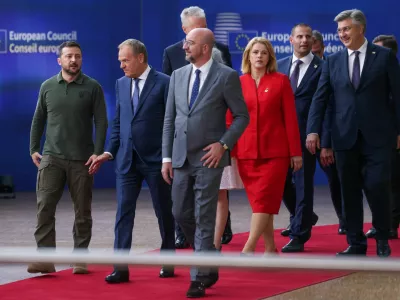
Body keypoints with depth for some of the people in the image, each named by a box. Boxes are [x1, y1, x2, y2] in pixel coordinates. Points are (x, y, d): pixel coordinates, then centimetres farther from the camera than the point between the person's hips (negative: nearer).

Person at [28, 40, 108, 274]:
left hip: (82, 159, -1)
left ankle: (80, 259, 14)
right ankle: (45, 258, -9)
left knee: (83, 211, 5)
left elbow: (101, 122, -2)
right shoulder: (47, 86, 6)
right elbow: (38, 120, 12)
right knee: (44, 207, -8)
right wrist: (34, 148, 5)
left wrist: (98, 152, -11)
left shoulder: (92, 87, -1)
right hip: (51, 157, 1)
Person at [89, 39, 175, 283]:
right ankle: (121, 268, -4)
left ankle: (168, 262, 24)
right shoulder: (121, 84, 10)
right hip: (127, 160, 4)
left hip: (155, 160, -4)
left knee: (164, 213, 9)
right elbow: (118, 123, 15)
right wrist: (109, 152, 6)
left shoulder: (164, 83, -7)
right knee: (123, 213, -2)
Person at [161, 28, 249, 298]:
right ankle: (209, 262, 27)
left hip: (209, 158, -5)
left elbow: (242, 116, -2)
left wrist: (223, 144, -13)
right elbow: (170, 119, 11)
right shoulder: (178, 75, 9)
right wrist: (167, 157, 6)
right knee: (181, 214, 9)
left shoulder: (227, 76, -6)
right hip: (181, 158, 5)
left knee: (204, 218, -4)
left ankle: (199, 278, 0)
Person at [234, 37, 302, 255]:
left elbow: (290, 118, 1)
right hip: (246, 152, 2)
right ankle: (270, 248, 13)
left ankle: (248, 249, -14)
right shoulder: (238, 83, 6)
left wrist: (296, 152, -2)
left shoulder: (280, 81, 2)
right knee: (258, 201, 5)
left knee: (264, 200, -10)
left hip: (274, 151, -2)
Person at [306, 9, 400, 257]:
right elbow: (320, 98, 6)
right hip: (345, 137, 3)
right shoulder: (333, 61, 9)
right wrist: (313, 130, -6)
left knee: (377, 188, -7)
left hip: (377, 136, -3)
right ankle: (356, 243, 14)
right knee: (350, 192, 5)